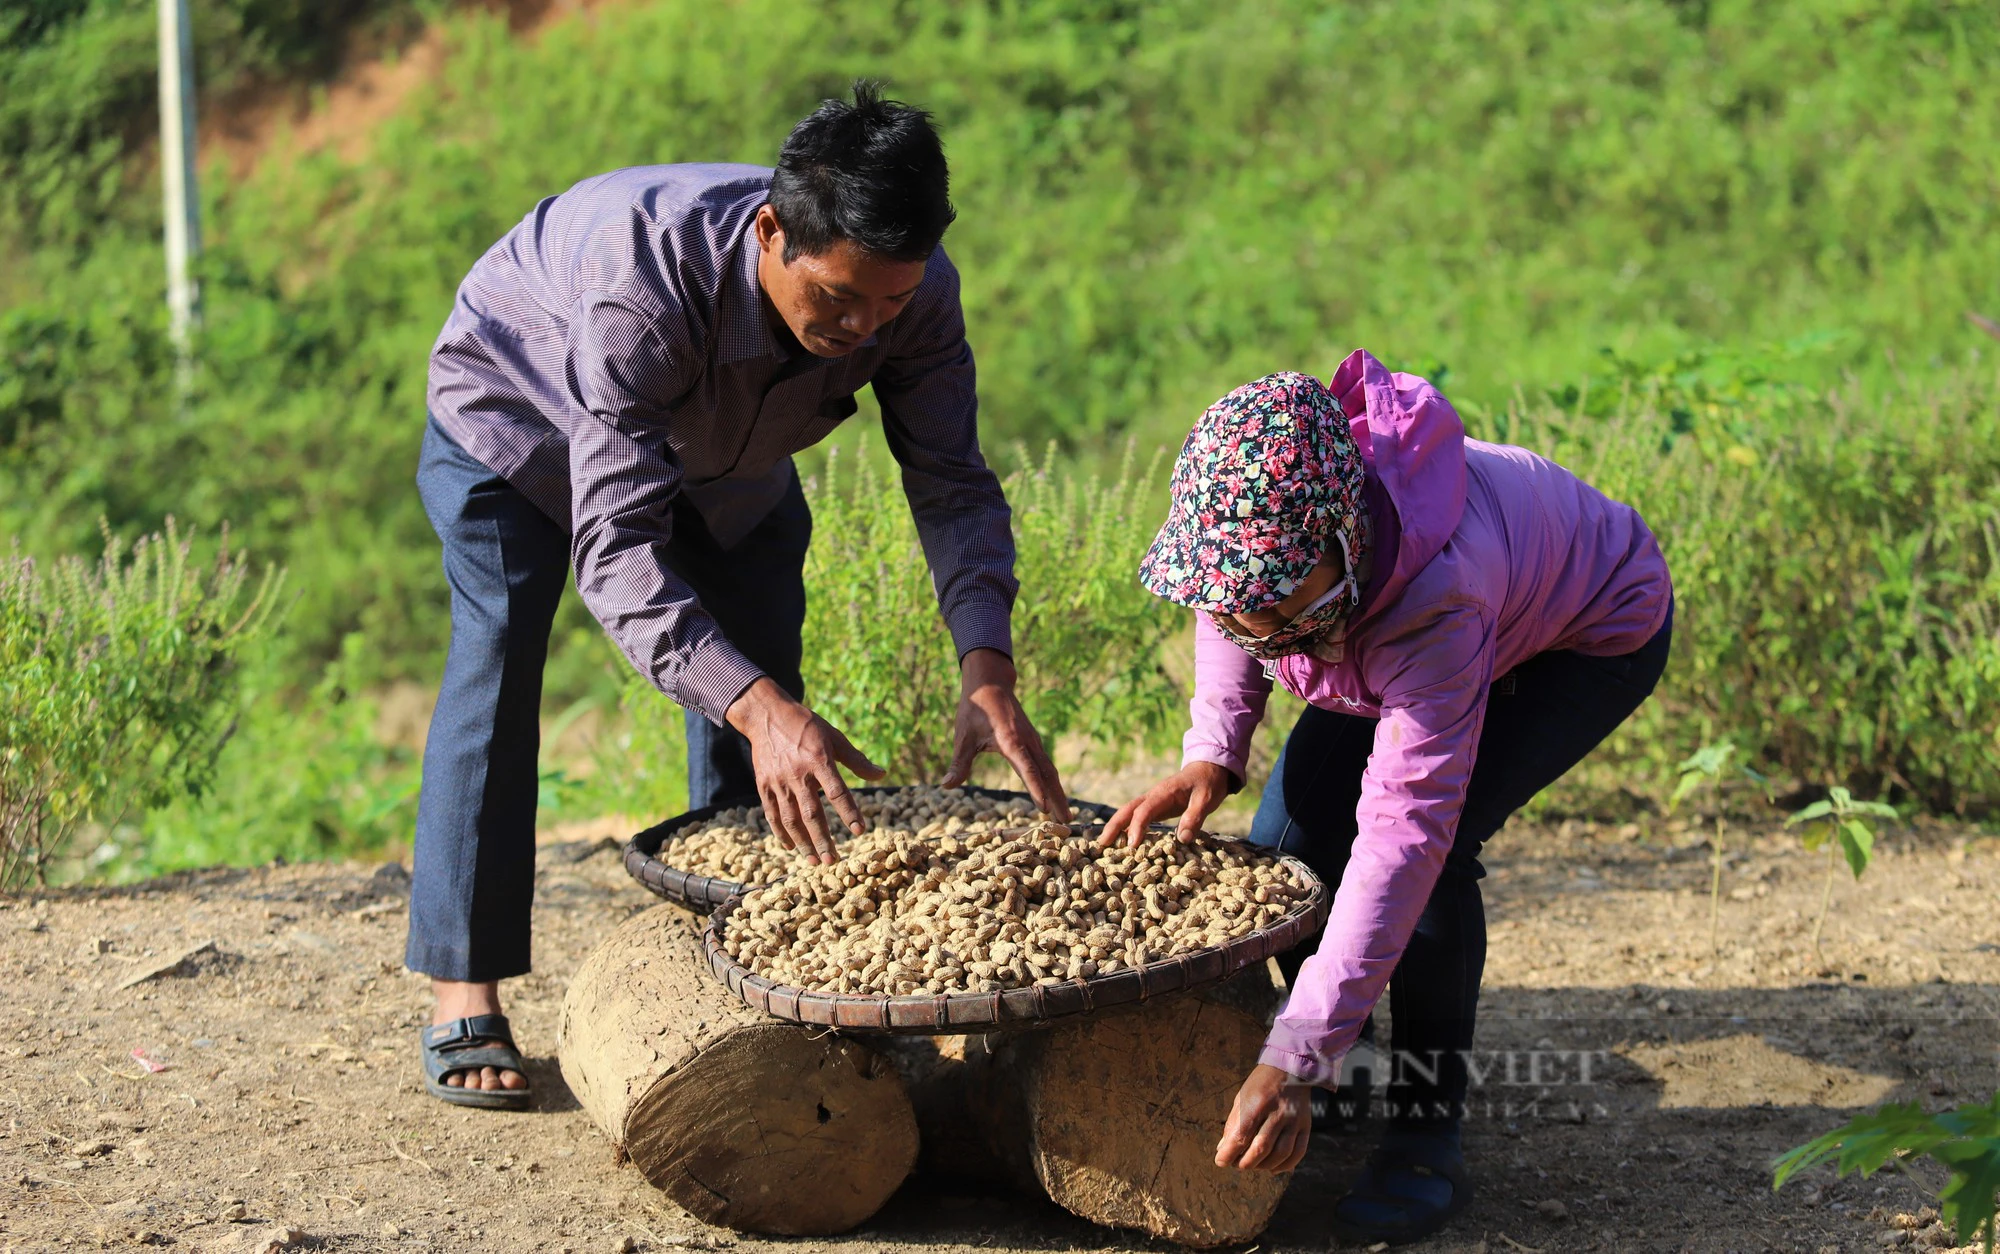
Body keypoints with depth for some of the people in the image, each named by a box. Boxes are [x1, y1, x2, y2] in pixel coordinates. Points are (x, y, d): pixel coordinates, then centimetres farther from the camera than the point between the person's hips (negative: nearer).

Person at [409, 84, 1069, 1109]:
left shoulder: (914, 292, -33)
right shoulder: (643, 280, -48)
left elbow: (953, 484, -25)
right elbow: (615, 546, -51)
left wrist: (987, 674, -43)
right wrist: (760, 709, -63)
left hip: (724, 448, 5)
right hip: (520, 409, -5)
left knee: (762, 690, 0)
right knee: (497, 664, -15)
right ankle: (464, 1000, -10)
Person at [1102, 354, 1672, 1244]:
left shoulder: (1436, 597, -48)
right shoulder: (1250, 523, -30)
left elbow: (1406, 831, -50)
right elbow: (1229, 605, -2)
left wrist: (1296, 1061, -54)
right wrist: (1212, 753, -19)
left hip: (1595, 633, -7)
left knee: (1434, 845, -28)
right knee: (1292, 836, -8)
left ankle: (1427, 1135, -11)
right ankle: (1351, 1072, 17)